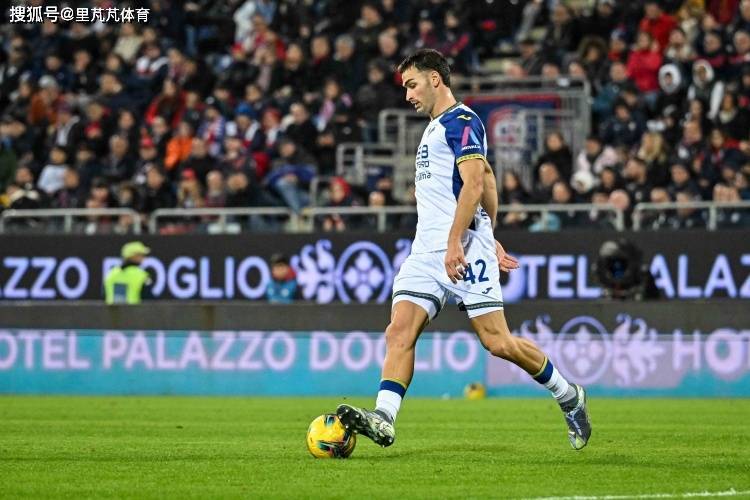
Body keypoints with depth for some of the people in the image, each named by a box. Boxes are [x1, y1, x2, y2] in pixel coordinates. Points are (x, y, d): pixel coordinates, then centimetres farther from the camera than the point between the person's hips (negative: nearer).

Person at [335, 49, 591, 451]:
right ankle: (383, 420, -22)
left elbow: (474, 183, -18)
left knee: (497, 342, -7)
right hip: (426, 252, 9)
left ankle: (568, 397, 12)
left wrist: (455, 243, -25)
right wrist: (489, 237, 28)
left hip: (464, 250, -9)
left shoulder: (460, 121, -7)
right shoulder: (436, 128, 23)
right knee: (399, 332, -10)